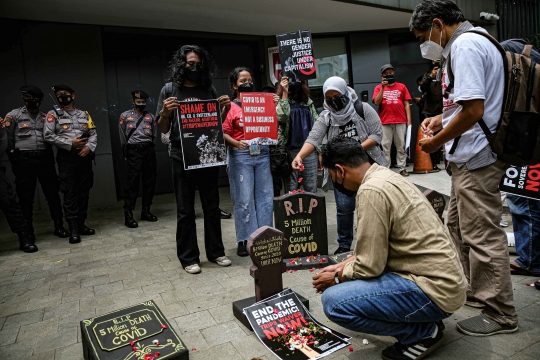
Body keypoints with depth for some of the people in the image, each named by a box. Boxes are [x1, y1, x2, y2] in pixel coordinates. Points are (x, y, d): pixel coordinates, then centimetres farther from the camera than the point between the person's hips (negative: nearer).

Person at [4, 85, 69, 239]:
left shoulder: (46, 117, 13)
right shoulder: (14, 115, 4)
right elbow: (8, 139, 3)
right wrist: (13, 160, -2)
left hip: (45, 158, 2)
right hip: (24, 160, -2)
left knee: (53, 194, 4)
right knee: (26, 197, 5)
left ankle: (59, 226, 13)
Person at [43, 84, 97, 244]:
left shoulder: (84, 114, 14)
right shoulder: (53, 114, 4)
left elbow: (93, 133, 9)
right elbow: (48, 136, -6)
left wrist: (89, 147, -10)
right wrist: (70, 143, -13)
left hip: (85, 156, 4)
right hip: (66, 158, -3)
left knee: (84, 191, 6)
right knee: (70, 193, -5)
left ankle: (81, 224, 16)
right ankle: (74, 229, -1)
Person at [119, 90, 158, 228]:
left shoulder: (150, 117, 13)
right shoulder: (125, 116, 8)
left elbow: (154, 134, 14)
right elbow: (122, 136, 7)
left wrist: (148, 147, 8)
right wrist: (126, 152, 6)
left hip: (149, 150, 3)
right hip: (134, 151, -3)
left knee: (150, 180, 4)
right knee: (132, 181, -8)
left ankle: (146, 210, 14)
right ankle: (128, 214, -7)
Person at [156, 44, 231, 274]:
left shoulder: (209, 89, 8)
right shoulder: (170, 89, 3)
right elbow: (163, 129, 4)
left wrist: (226, 108, -4)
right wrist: (165, 112, -16)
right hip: (182, 158, -2)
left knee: (212, 207, 9)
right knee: (185, 211, 4)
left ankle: (215, 251, 23)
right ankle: (188, 257, 15)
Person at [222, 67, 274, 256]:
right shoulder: (230, 107, 1)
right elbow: (224, 134, -4)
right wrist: (236, 143, -22)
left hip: (263, 153, 4)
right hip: (241, 156, -4)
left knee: (265, 196, 6)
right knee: (243, 200, -1)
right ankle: (244, 240, 9)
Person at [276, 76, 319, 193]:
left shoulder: (308, 103, 13)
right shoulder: (281, 101, 4)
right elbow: (282, 118, -17)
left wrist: (320, 151, 8)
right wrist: (285, 93, -13)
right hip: (290, 151, -3)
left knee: (312, 190, 6)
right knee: (291, 190, 2)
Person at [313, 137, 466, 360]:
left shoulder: (371, 190, -21)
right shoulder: (385, 176, 9)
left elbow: (370, 266, -18)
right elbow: (374, 247, 18)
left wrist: (337, 278, -1)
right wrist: (342, 266, 15)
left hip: (436, 291, -10)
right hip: (442, 277, 10)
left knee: (333, 301, -18)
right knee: (354, 271, 21)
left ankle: (424, 332, 0)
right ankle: (425, 322, 16)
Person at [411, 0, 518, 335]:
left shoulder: (464, 45, -16)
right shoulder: (476, 41, 17)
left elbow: (474, 110, -25)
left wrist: (437, 141, -12)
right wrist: (443, 118, 15)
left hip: (476, 159, -11)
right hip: (473, 157, 11)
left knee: (483, 236, -1)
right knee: (459, 226, 20)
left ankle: (500, 314, 14)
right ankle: (469, 289, 34)